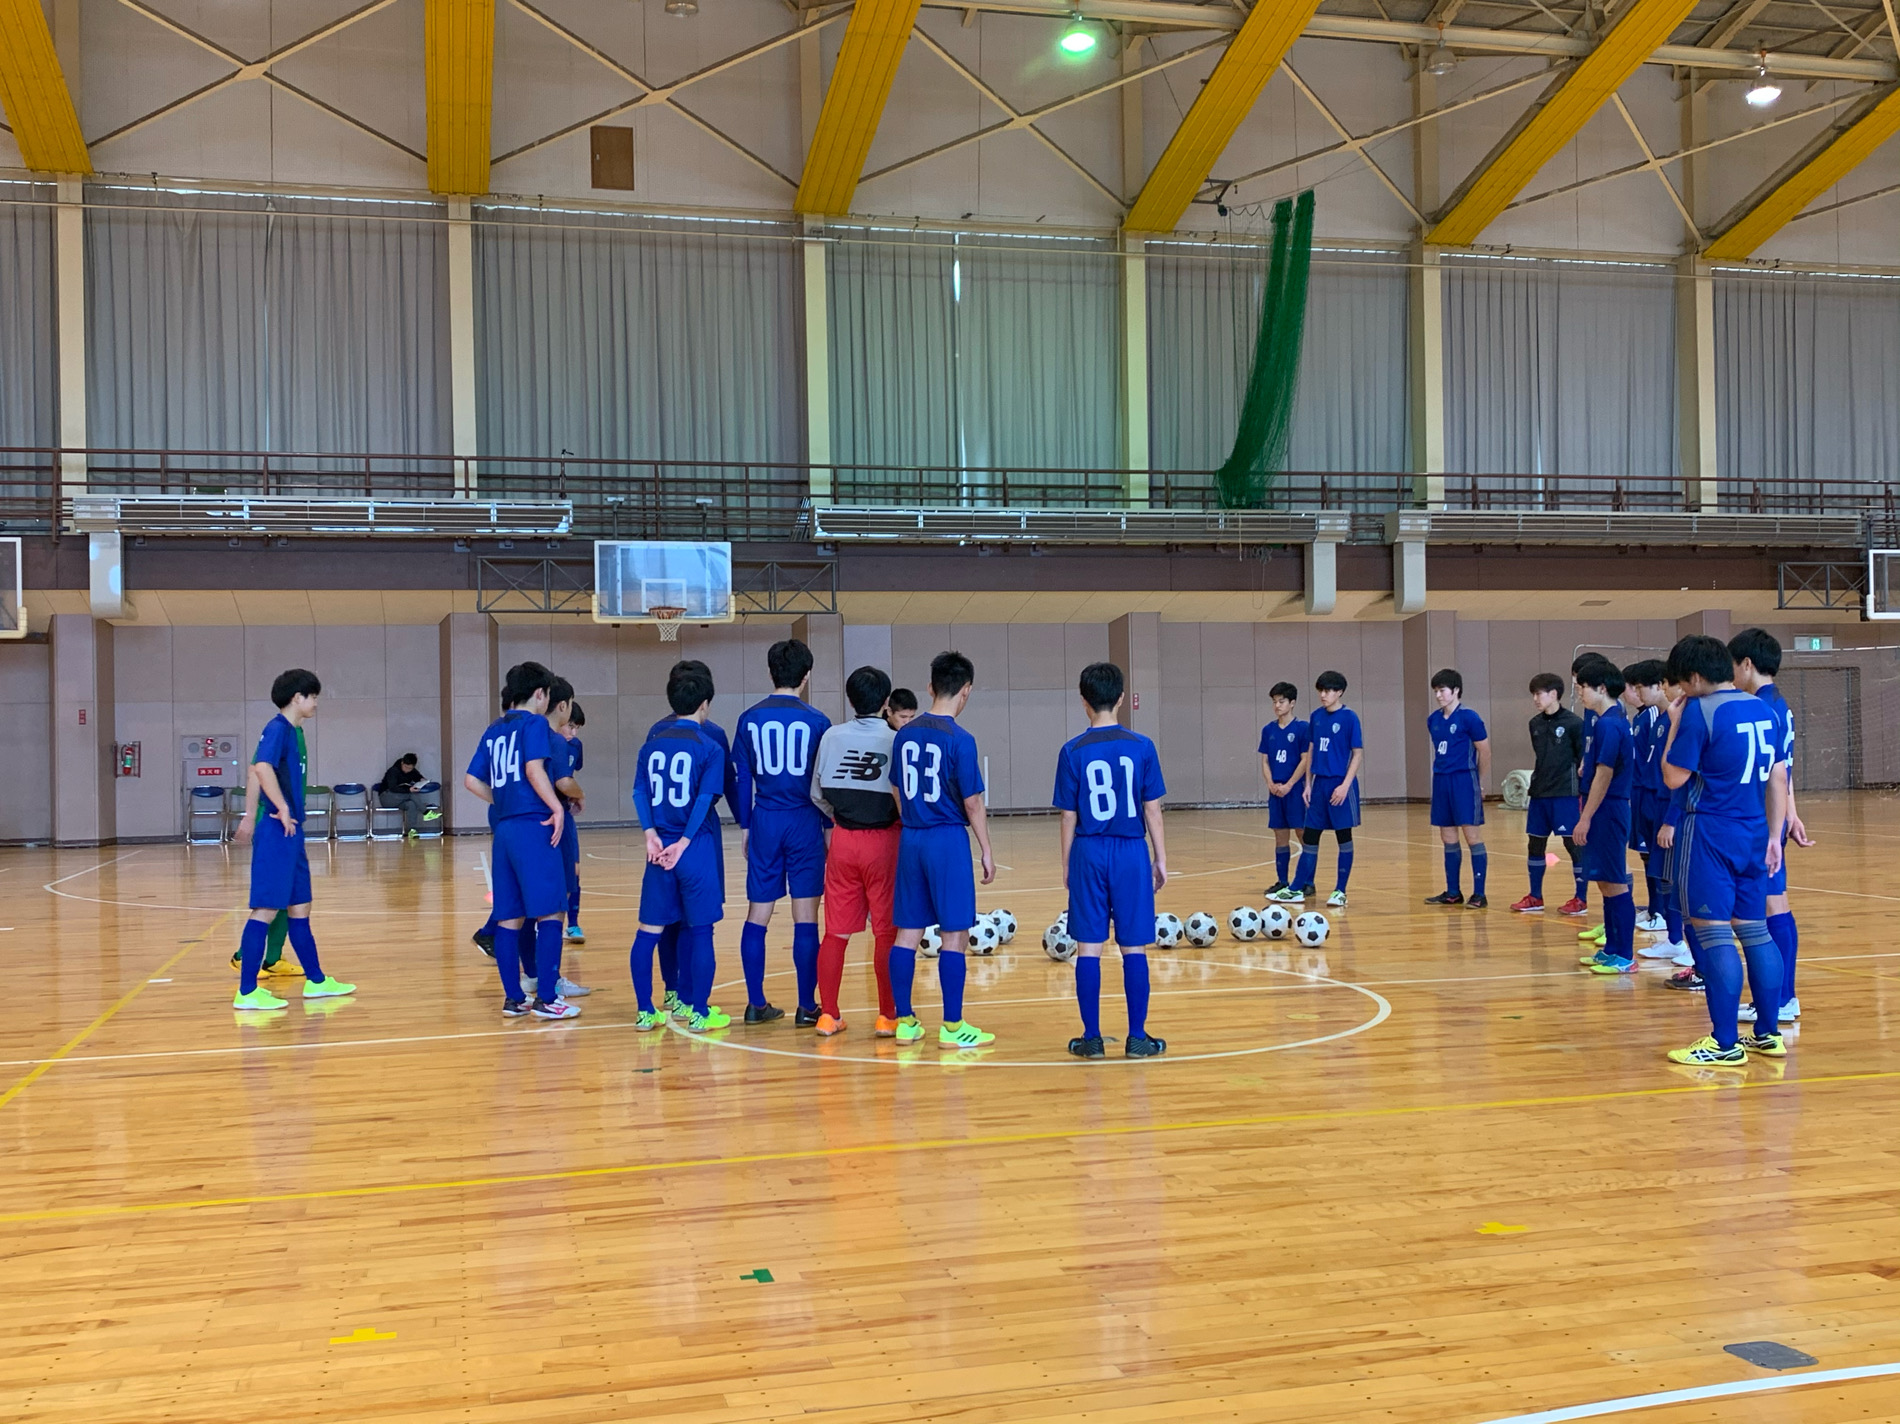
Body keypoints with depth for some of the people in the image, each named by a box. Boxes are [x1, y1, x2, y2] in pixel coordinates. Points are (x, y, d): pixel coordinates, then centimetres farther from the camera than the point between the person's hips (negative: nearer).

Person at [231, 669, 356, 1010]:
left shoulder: (292, 732, 16)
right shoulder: (278, 728, -12)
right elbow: (263, 767, -29)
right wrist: (283, 809, -25)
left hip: (291, 834, 10)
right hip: (276, 834, -10)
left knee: (300, 908, 15)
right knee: (266, 909, -7)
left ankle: (316, 981, 24)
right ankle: (247, 992, -3)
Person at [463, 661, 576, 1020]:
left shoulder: (494, 730, 17)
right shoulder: (534, 723, -4)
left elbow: (471, 780, 16)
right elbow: (534, 769, -18)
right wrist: (558, 807, -15)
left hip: (504, 829, 8)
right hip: (533, 827, -8)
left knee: (510, 917, 10)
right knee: (549, 913, -3)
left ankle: (512, 998, 14)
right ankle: (546, 998, -3)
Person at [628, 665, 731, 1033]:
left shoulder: (652, 742, 8)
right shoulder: (709, 747, -5)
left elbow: (639, 791, 2)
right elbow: (704, 799, -13)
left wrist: (651, 834, -3)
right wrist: (683, 844, -12)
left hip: (660, 846, 4)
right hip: (695, 847, -4)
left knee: (649, 929, 9)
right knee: (700, 931, 3)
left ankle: (645, 1012, 13)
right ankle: (699, 1013, 6)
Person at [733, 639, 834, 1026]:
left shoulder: (750, 719, 3)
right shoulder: (816, 721, -5)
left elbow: (741, 778, 6)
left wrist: (745, 826, 14)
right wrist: (830, 827, 6)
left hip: (764, 823, 3)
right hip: (804, 823, -3)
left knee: (757, 915, 9)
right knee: (805, 917, 1)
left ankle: (756, 1004, 13)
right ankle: (807, 1006, 4)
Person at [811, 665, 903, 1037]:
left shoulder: (832, 737, 1)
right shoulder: (896, 740, -9)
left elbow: (817, 793, 8)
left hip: (843, 840, 3)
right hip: (883, 841, -3)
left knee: (835, 932, 10)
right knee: (887, 932, 6)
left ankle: (828, 1014, 14)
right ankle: (887, 1016, 11)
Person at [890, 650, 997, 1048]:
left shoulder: (904, 735, 6)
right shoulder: (960, 740, -13)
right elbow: (972, 804, -10)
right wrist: (987, 851, -2)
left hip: (910, 839, 6)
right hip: (948, 840, -6)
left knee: (908, 931, 9)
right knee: (955, 934, 1)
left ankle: (905, 1022, 15)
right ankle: (952, 1027, 4)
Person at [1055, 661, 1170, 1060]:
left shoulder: (1072, 752, -3)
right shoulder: (1141, 747, -3)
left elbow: (1068, 816, 0)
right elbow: (1152, 810, -1)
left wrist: (1066, 864, 10)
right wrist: (1161, 859, 8)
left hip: (1088, 854, 0)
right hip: (1131, 853, 0)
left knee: (1088, 947, 6)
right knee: (1134, 948, 5)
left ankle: (1092, 1038, 9)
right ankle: (1137, 1037, 8)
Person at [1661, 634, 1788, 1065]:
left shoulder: (1700, 711, -12)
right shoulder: (1764, 710, 10)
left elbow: (1674, 777, -10)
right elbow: (1778, 778, 13)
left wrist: (1675, 723, 0)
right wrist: (1773, 835, 17)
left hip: (1710, 833, -7)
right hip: (1753, 835, 7)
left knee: (1714, 934, -4)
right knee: (1754, 931, 13)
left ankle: (1725, 1043, -3)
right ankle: (1768, 1034, 19)